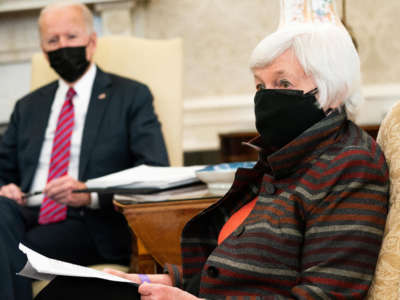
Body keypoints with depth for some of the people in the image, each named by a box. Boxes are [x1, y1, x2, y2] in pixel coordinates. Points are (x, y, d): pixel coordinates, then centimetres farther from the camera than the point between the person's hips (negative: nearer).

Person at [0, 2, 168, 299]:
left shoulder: (132, 96, 9)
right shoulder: (28, 107, 24)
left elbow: (155, 174, -1)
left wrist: (90, 195, -17)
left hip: (91, 224, -4)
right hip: (28, 216, 4)